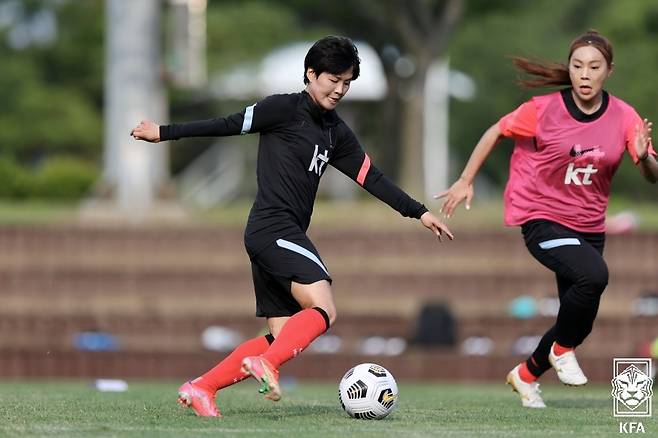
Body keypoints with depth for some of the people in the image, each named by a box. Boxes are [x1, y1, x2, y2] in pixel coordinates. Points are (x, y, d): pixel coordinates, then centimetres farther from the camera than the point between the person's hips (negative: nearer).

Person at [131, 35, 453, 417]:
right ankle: (266, 365, -32)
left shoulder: (337, 133, 19)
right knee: (324, 310, -23)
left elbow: (372, 178, 22)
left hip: (287, 236, 9)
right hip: (274, 229, -9)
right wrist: (165, 132, -8)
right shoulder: (286, 109, -4)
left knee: (283, 336, 5)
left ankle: (200, 389, 5)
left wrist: (420, 213, 20)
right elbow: (229, 125, -6)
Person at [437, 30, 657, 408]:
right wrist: (466, 181, 3)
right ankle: (562, 349, -6)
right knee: (594, 275, -33)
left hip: (589, 227, 5)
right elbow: (496, 133, 1)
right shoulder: (544, 111, -13)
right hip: (542, 219, -5)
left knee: (579, 323, 11)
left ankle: (526, 375, 40)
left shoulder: (624, 117, -6)